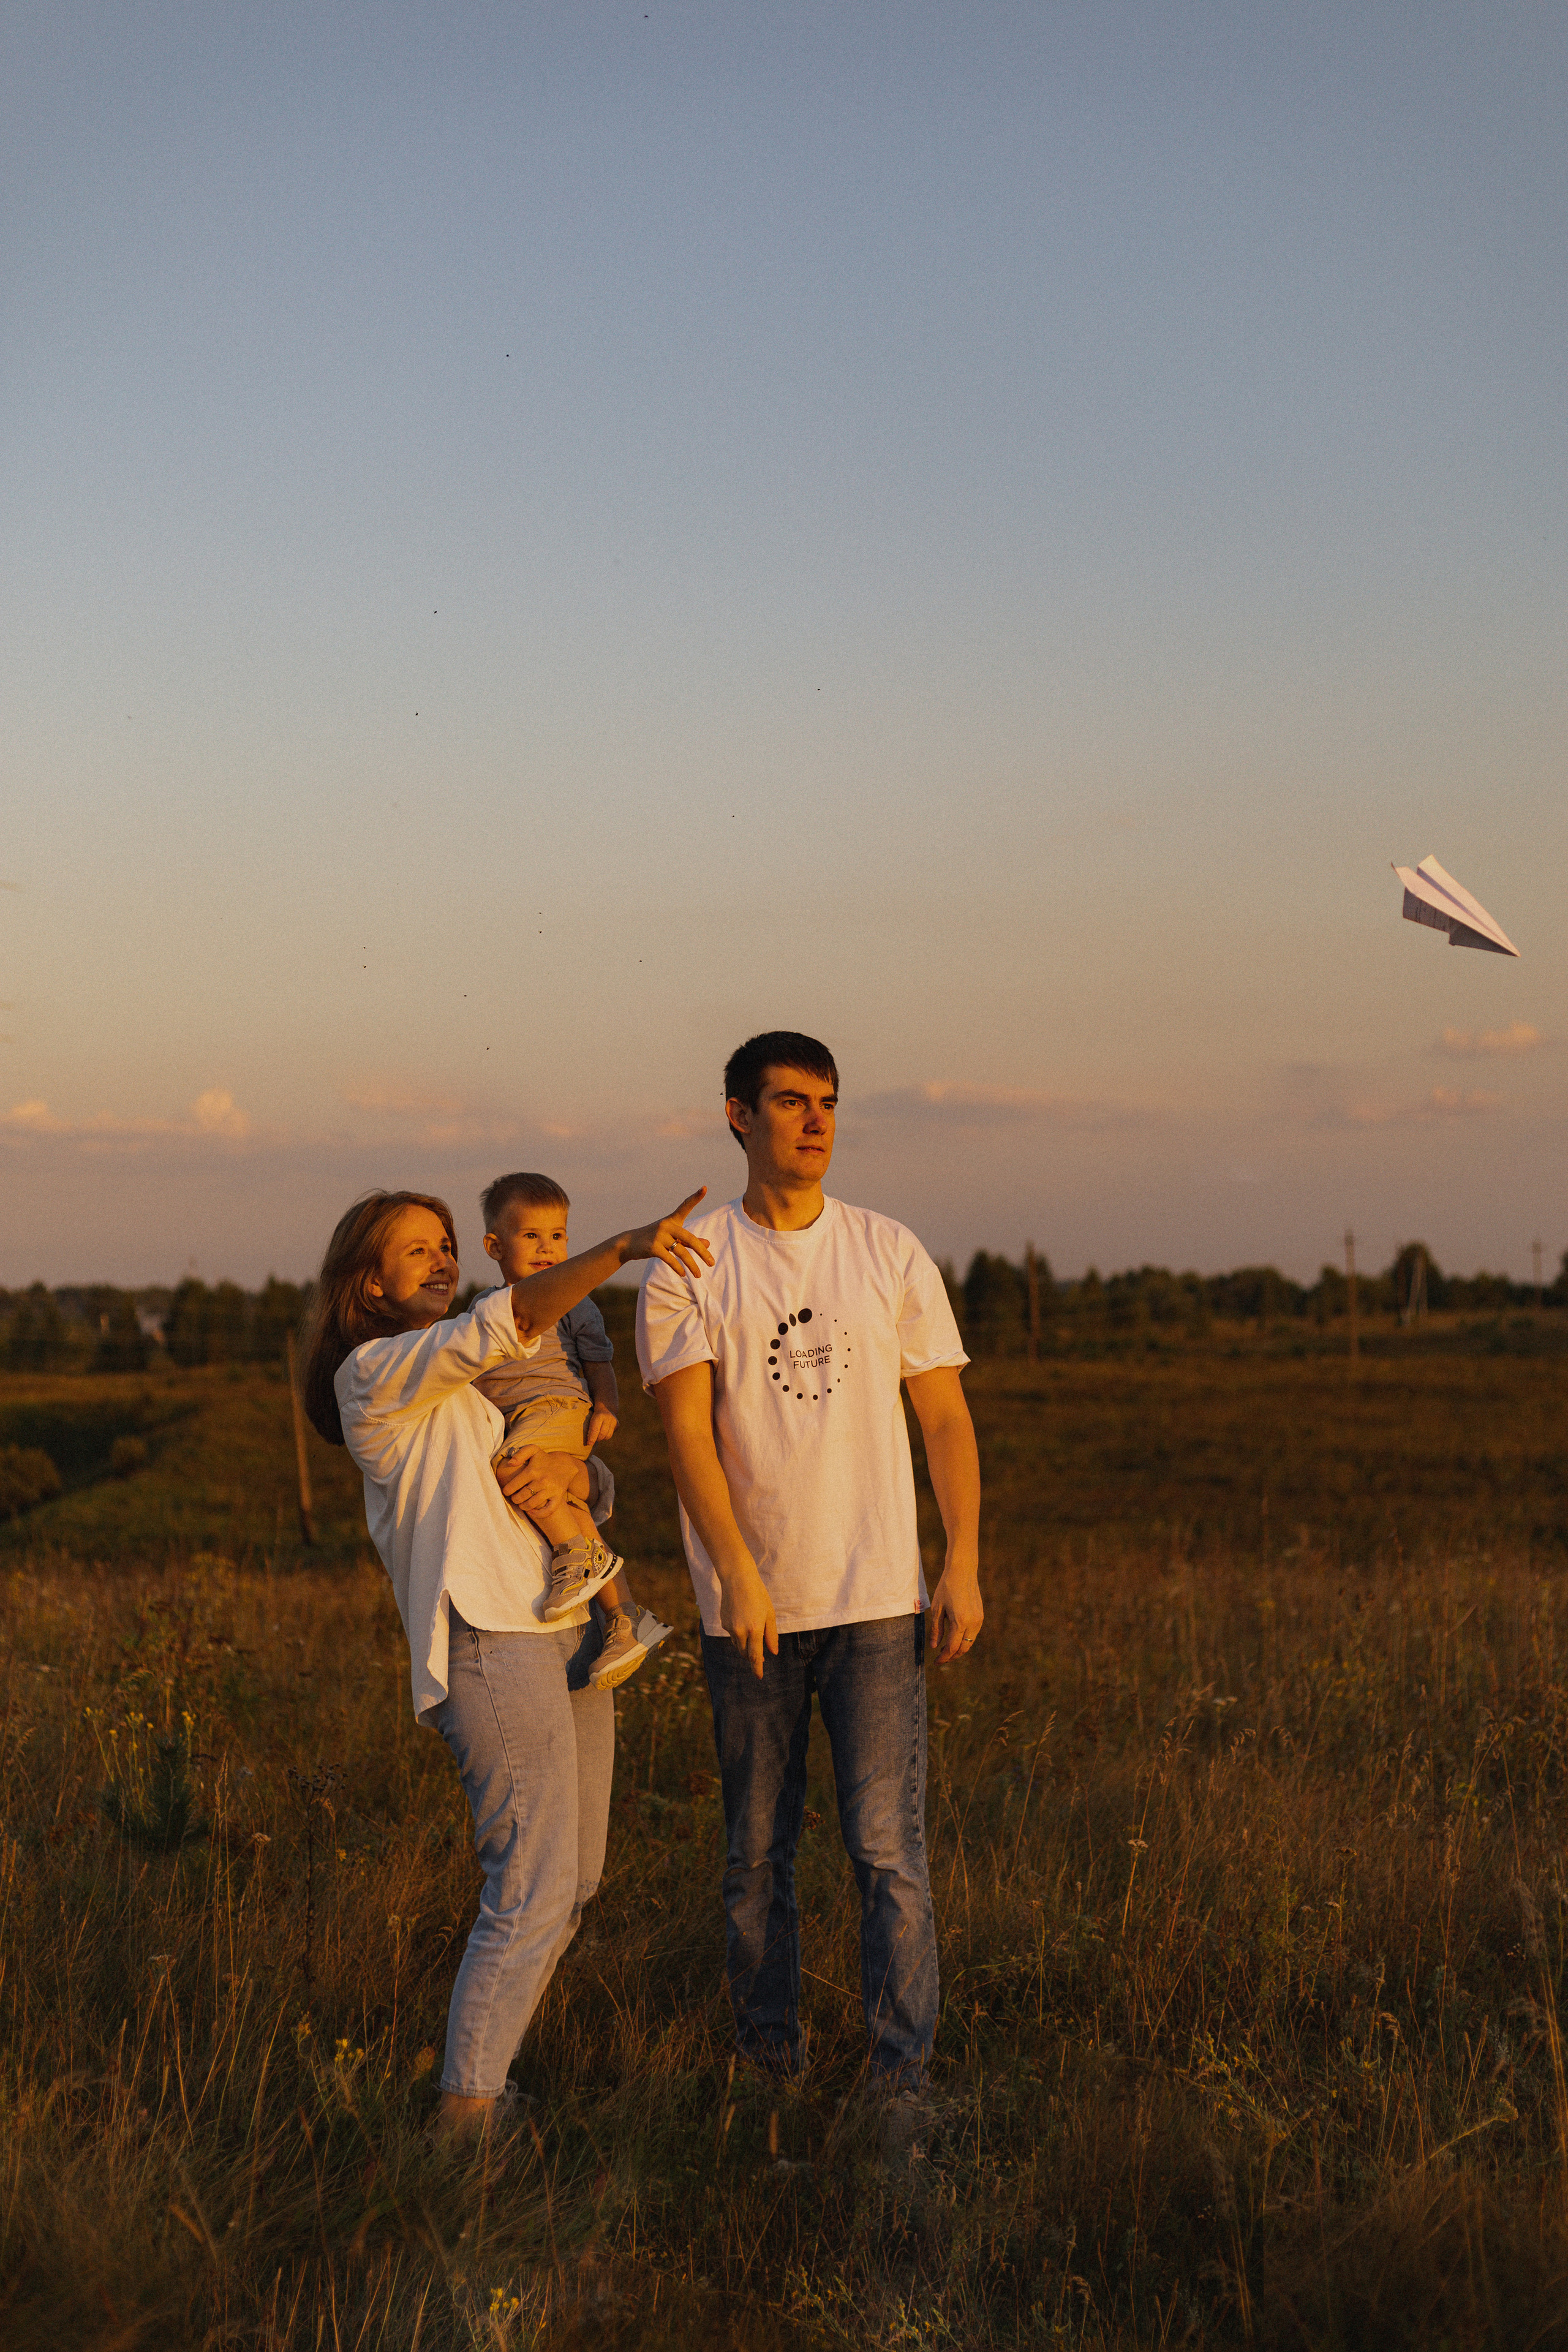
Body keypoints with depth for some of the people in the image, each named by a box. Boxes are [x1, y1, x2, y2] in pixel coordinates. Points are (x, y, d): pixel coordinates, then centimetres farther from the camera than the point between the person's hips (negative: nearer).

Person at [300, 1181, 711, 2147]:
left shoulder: (465, 1397, 25)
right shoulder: (375, 1370, -2)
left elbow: (602, 1486, 19)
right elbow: (509, 1320, -21)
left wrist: (570, 1469, -5)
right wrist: (627, 1247, -32)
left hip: (564, 1631, 9)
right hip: (487, 1637, -9)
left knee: (572, 1884, 11)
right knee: (533, 1895, -15)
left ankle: (484, 2063, 22)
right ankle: (464, 2120, -12)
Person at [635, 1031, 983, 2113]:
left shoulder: (892, 1254, 6)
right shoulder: (688, 1265, 0)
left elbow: (947, 1420, 8)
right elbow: (688, 1436, -8)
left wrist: (965, 1565, 0)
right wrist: (740, 1575, -19)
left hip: (876, 1600, 0)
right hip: (748, 1608, 0)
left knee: (888, 1849, -5)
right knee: (758, 1854, 10)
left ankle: (903, 2078, 3)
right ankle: (767, 2062, 24)